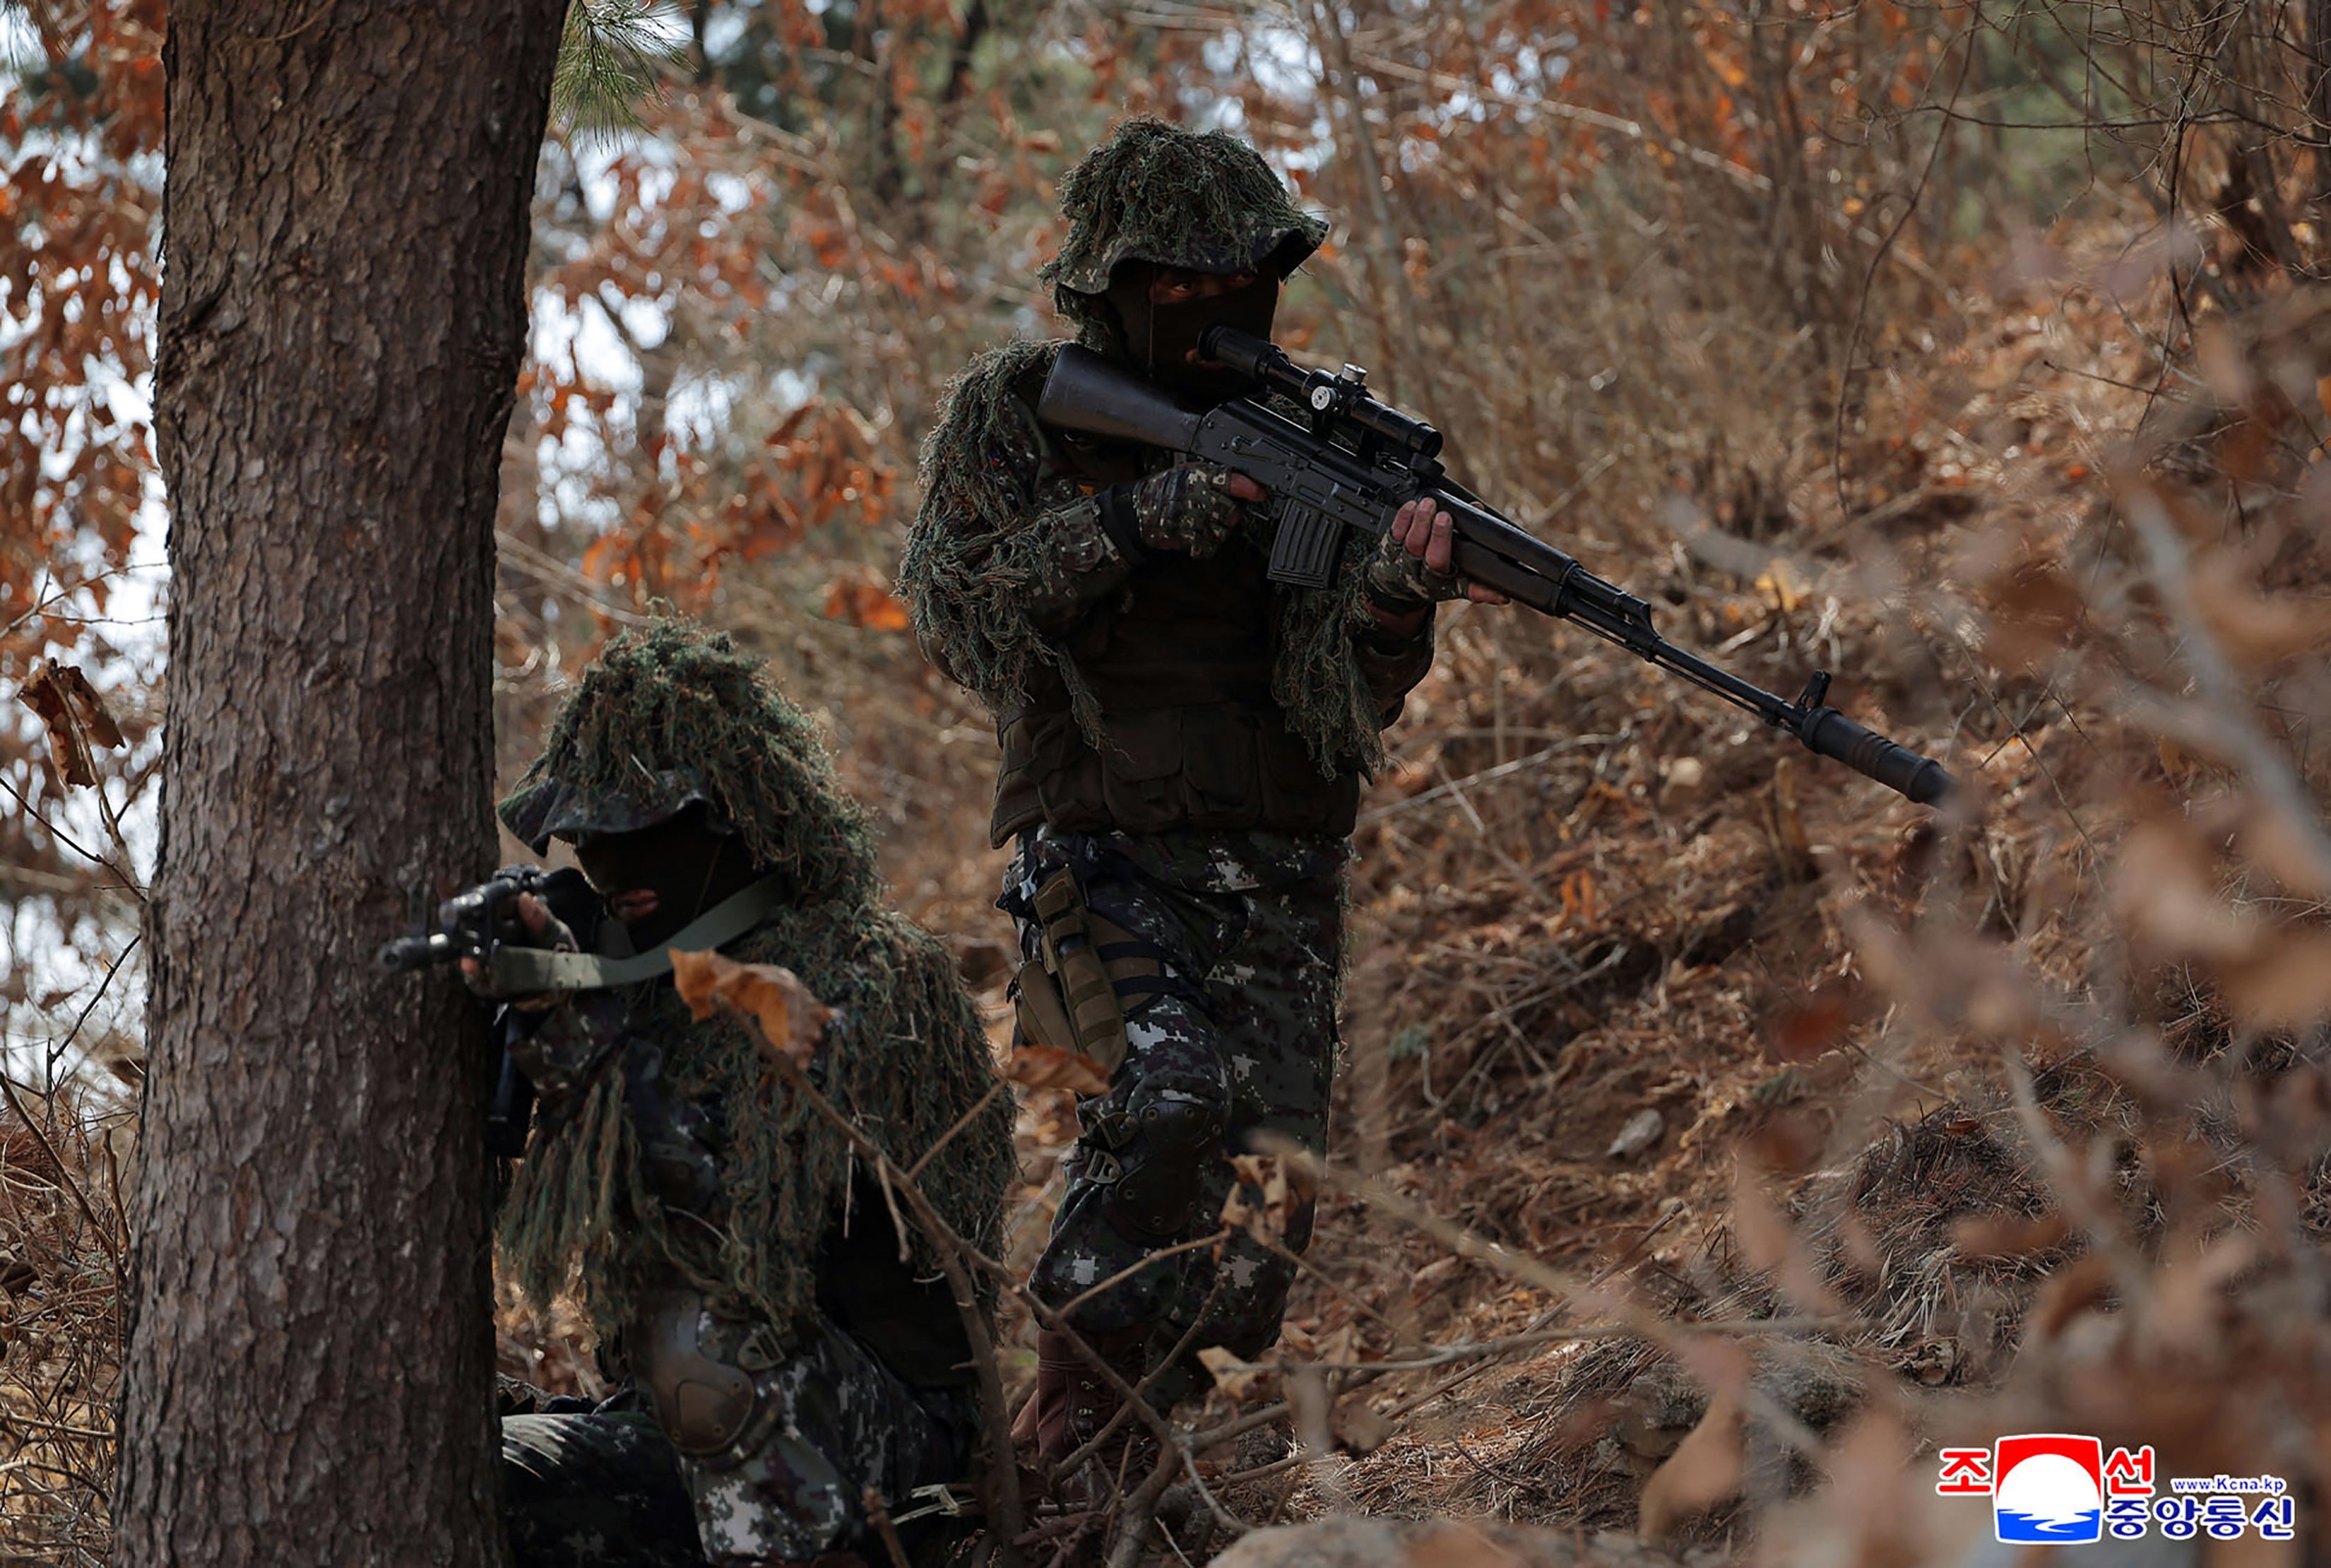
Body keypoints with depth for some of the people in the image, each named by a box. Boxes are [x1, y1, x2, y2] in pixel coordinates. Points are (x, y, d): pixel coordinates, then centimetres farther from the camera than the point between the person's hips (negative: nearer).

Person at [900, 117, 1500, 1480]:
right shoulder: (1016, 413, 3)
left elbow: (1337, 698, -6)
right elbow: (959, 613, -11)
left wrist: (1396, 594, -28)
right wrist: (1140, 517, -21)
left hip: (1280, 890, 3)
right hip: (1107, 861, -3)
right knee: (1172, 1089, -28)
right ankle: (1069, 1434, -16)